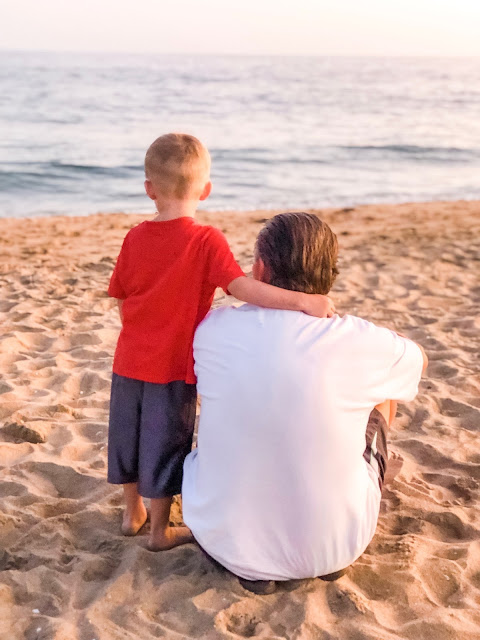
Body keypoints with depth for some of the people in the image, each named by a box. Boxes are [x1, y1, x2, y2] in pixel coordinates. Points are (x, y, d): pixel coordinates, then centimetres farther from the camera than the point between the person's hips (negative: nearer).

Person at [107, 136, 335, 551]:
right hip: (173, 369, -5)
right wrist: (303, 300, -33)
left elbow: (121, 299, 5)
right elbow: (241, 287, -29)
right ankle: (161, 530, 22)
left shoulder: (135, 237, -2)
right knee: (165, 446, 9)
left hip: (129, 364, 5)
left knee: (130, 437, 20)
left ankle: (132, 513, 38)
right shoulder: (206, 240, -16)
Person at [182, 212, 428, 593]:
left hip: (227, 541, 2)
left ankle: (253, 569, 23)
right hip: (330, 547, -1)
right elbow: (419, 360, 11)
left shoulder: (214, 329, -11)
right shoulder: (358, 341, -15)